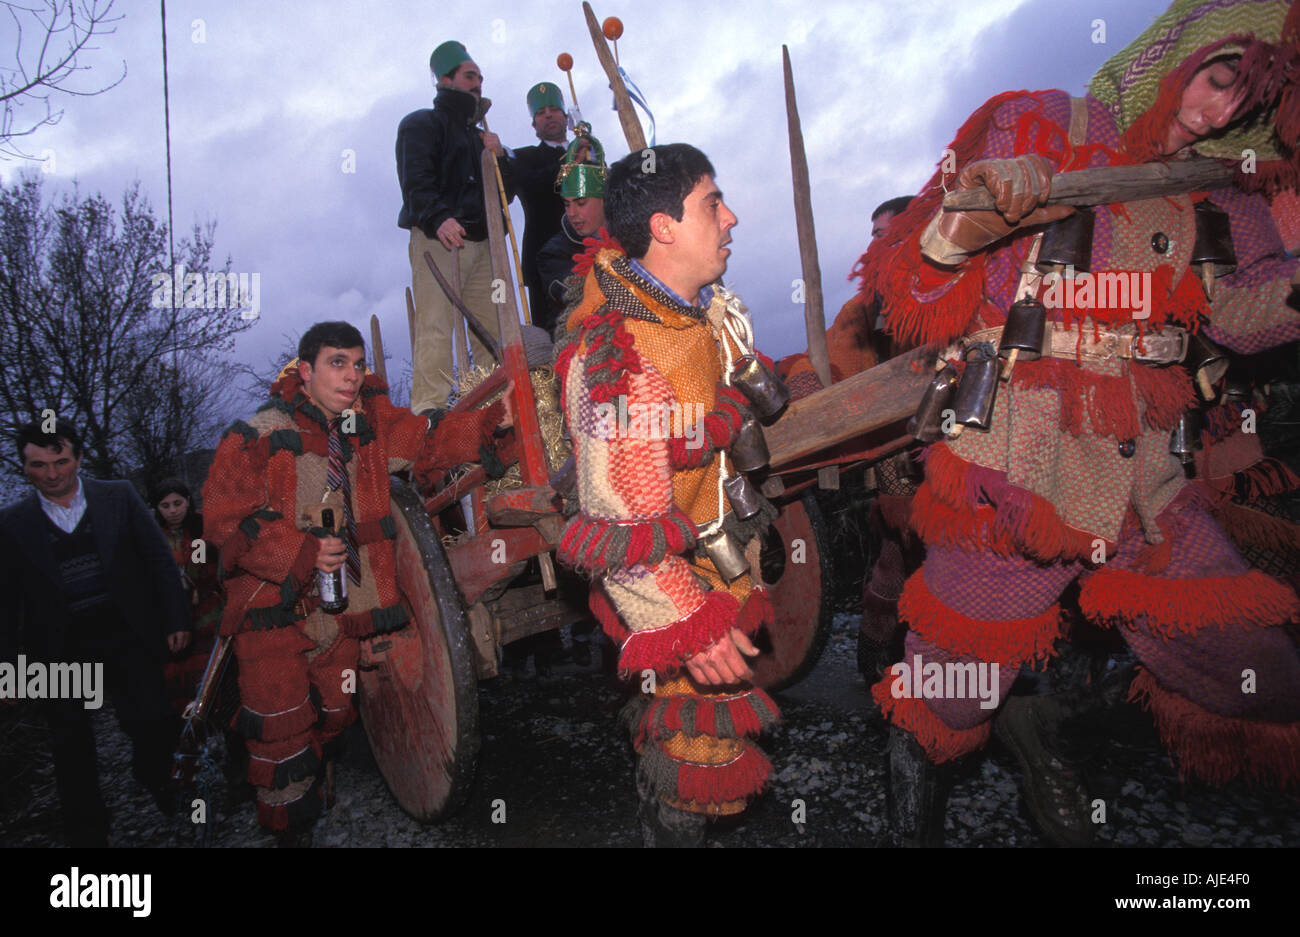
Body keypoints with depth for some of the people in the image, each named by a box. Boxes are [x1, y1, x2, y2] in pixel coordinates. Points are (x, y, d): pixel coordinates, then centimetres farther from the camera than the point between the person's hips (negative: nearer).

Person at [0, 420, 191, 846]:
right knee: (72, 752, 11)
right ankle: (87, 834, 32)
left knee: (153, 730, -2)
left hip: (126, 640, 0)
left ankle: (154, 779, 31)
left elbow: (159, 559, 2)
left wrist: (176, 619, -1)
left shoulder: (120, 497, -1)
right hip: (59, 654, 1)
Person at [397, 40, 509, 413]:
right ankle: (428, 412, -17)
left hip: (479, 242, 7)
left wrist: (499, 158, 7)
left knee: (493, 332, 0)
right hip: (438, 239, -7)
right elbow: (415, 181, -10)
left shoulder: (477, 134, 31)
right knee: (436, 328, -15)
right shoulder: (422, 123, 8)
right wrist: (438, 218, -28)